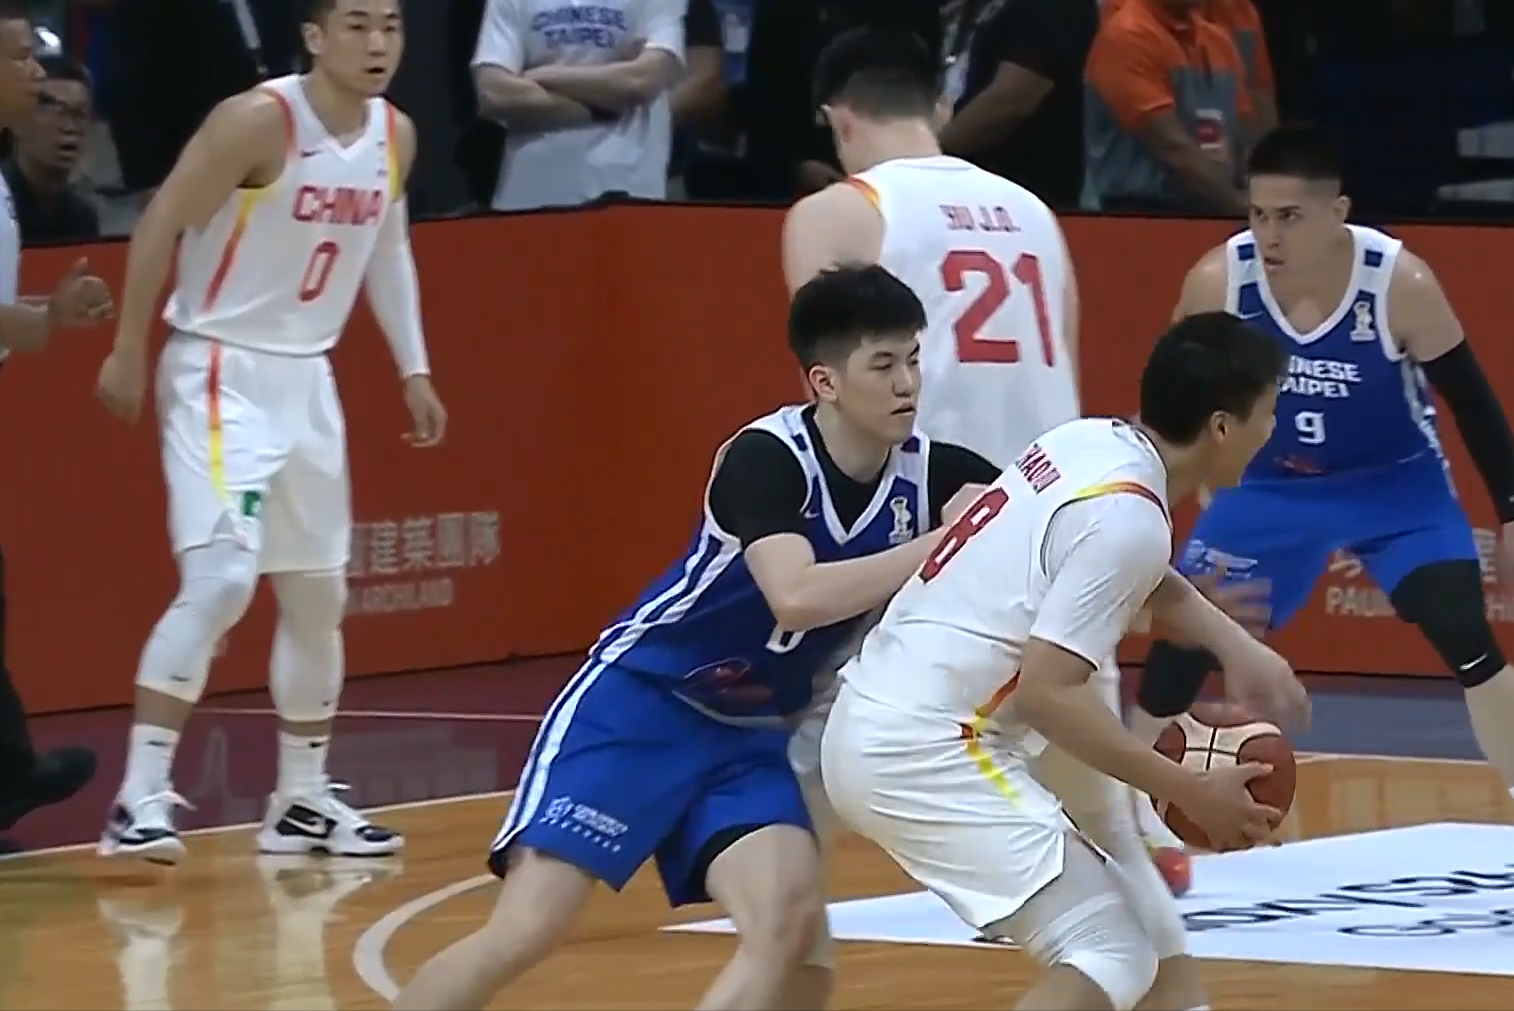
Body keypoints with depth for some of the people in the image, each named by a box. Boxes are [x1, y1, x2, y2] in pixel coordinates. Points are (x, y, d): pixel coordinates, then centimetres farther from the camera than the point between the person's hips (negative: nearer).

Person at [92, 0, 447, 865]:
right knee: (223, 579, -20)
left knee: (319, 594, 13)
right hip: (221, 371, -8)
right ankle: (141, 794, -18)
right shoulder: (258, 121, -19)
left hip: (307, 379, 8)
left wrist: (414, 370, 16)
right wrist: (129, 353, -12)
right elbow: (161, 225, -14)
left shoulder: (396, 137, 3)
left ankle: (303, 799, 25)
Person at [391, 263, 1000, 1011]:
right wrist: (943, 544, -36)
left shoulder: (926, 472, -7)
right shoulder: (766, 455, -23)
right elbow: (797, 597, -38)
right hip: (640, 702, -5)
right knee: (526, 929, -15)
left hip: (749, 736, 5)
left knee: (791, 925, -19)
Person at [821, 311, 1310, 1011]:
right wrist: (1191, 793, -15)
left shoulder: (1090, 442, 10)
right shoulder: (1127, 516, -17)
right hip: (925, 749, -10)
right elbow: (1048, 692, -21)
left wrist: (1237, 648, 20)